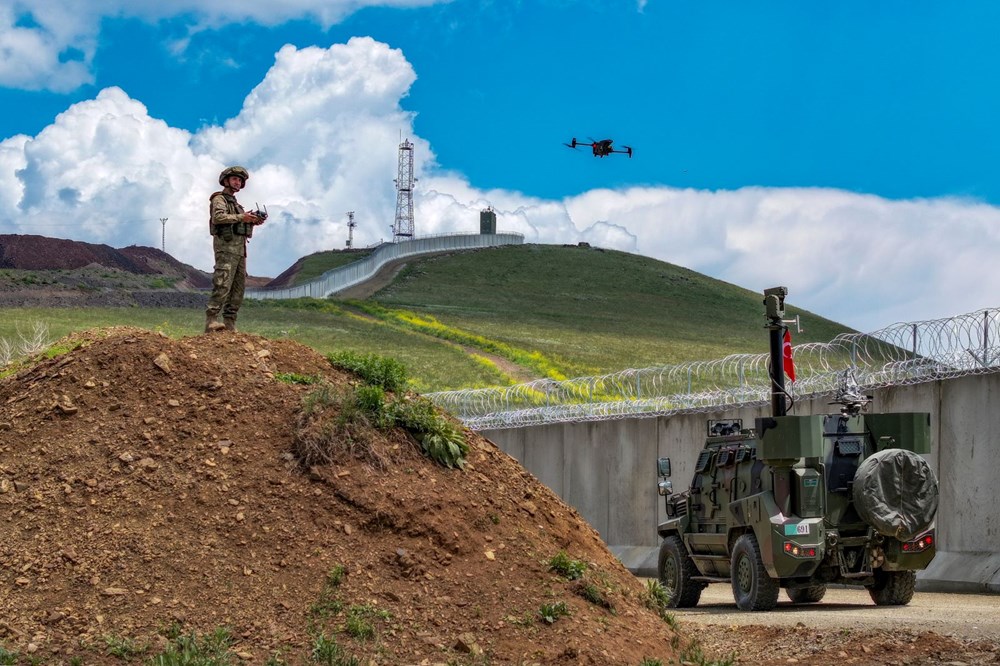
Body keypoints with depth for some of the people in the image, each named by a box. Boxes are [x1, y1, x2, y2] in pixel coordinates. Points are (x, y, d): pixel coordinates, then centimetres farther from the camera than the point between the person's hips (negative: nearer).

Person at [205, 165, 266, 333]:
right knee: (222, 284, -19)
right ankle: (211, 321, -26)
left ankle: (230, 323, 3)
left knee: (239, 286, 4)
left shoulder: (235, 203, 25)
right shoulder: (219, 199, 0)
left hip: (240, 247, 9)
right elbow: (218, 217, -18)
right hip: (226, 245, -9)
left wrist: (253, 221, 5)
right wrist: (240, 217, -21)